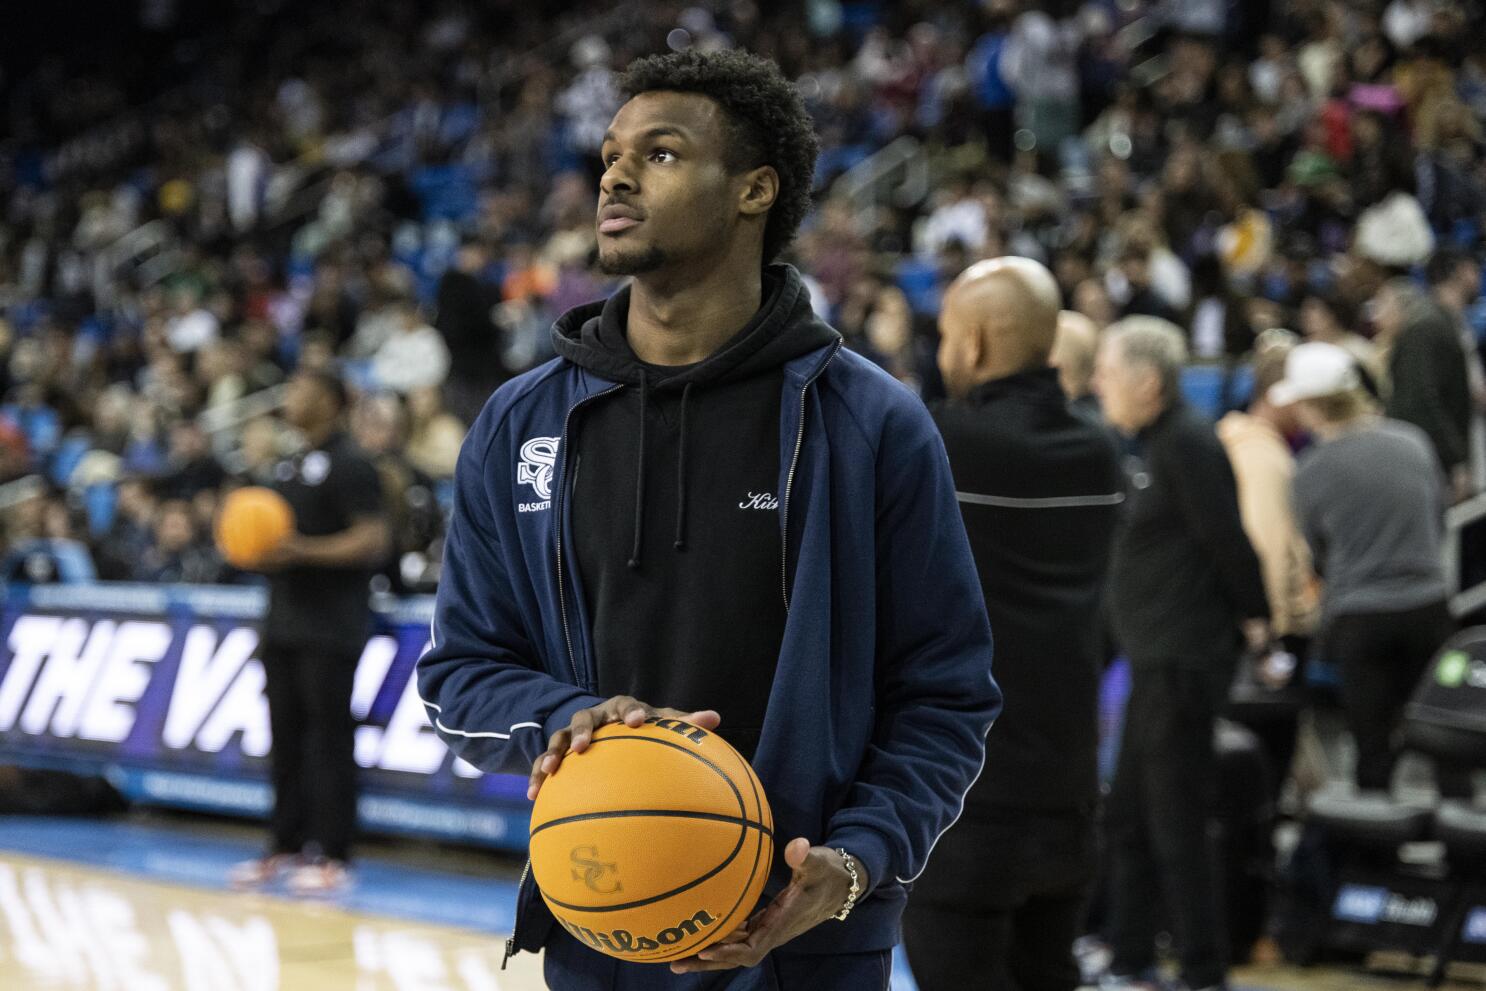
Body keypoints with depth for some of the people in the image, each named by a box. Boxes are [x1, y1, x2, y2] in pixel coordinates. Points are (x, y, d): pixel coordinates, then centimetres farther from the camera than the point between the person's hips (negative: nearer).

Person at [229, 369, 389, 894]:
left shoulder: (349, 465, -9)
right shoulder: (291, 467, 18)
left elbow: (373, 540, -16)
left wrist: (303, 551, -24)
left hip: (331, 629, -9)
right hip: (285, 625, 9)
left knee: (330, 741, -6)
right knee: (286, 739, 10)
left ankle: (331, 856, -5)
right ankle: (285, 846, 16)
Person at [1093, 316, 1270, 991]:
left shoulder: (1186, 444, -18)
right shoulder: (1145, 445, 12)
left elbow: (1227, 538, -17)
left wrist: (1254, 617, -7)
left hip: (1184, 659, -10)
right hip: (1153, 656, 10)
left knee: (1175, 825, -4)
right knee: (1129, 816, 15)